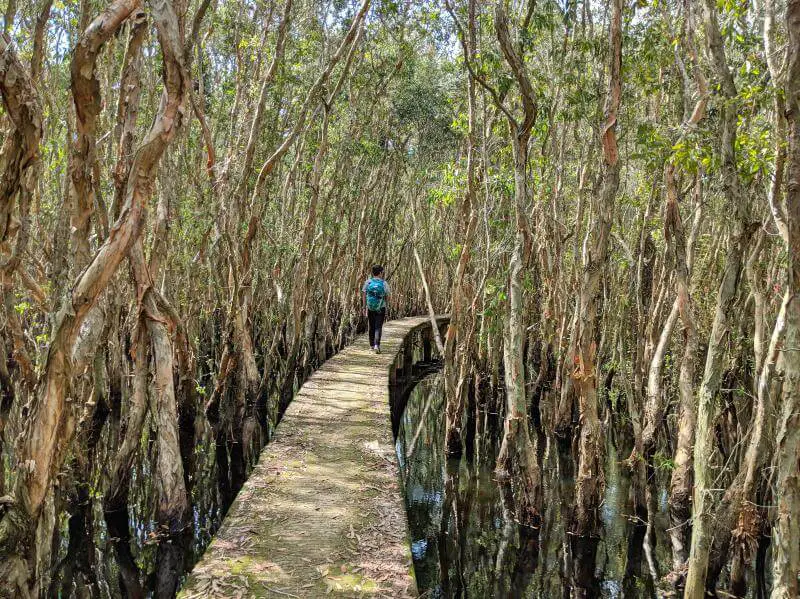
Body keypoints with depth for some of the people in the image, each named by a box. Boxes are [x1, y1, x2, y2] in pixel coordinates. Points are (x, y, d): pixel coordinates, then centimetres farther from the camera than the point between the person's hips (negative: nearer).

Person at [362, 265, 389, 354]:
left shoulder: (368, 282, -5)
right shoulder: (384, 284, -9)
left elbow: (364, 296, -5)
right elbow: (387, 297, -3)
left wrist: (365, 308, 0)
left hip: (370, 309, 2)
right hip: (381, 309, -2)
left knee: (372, 327, 16)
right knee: (378, 328, 0)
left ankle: (372, 345, 27)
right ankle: (377, 345, -16)